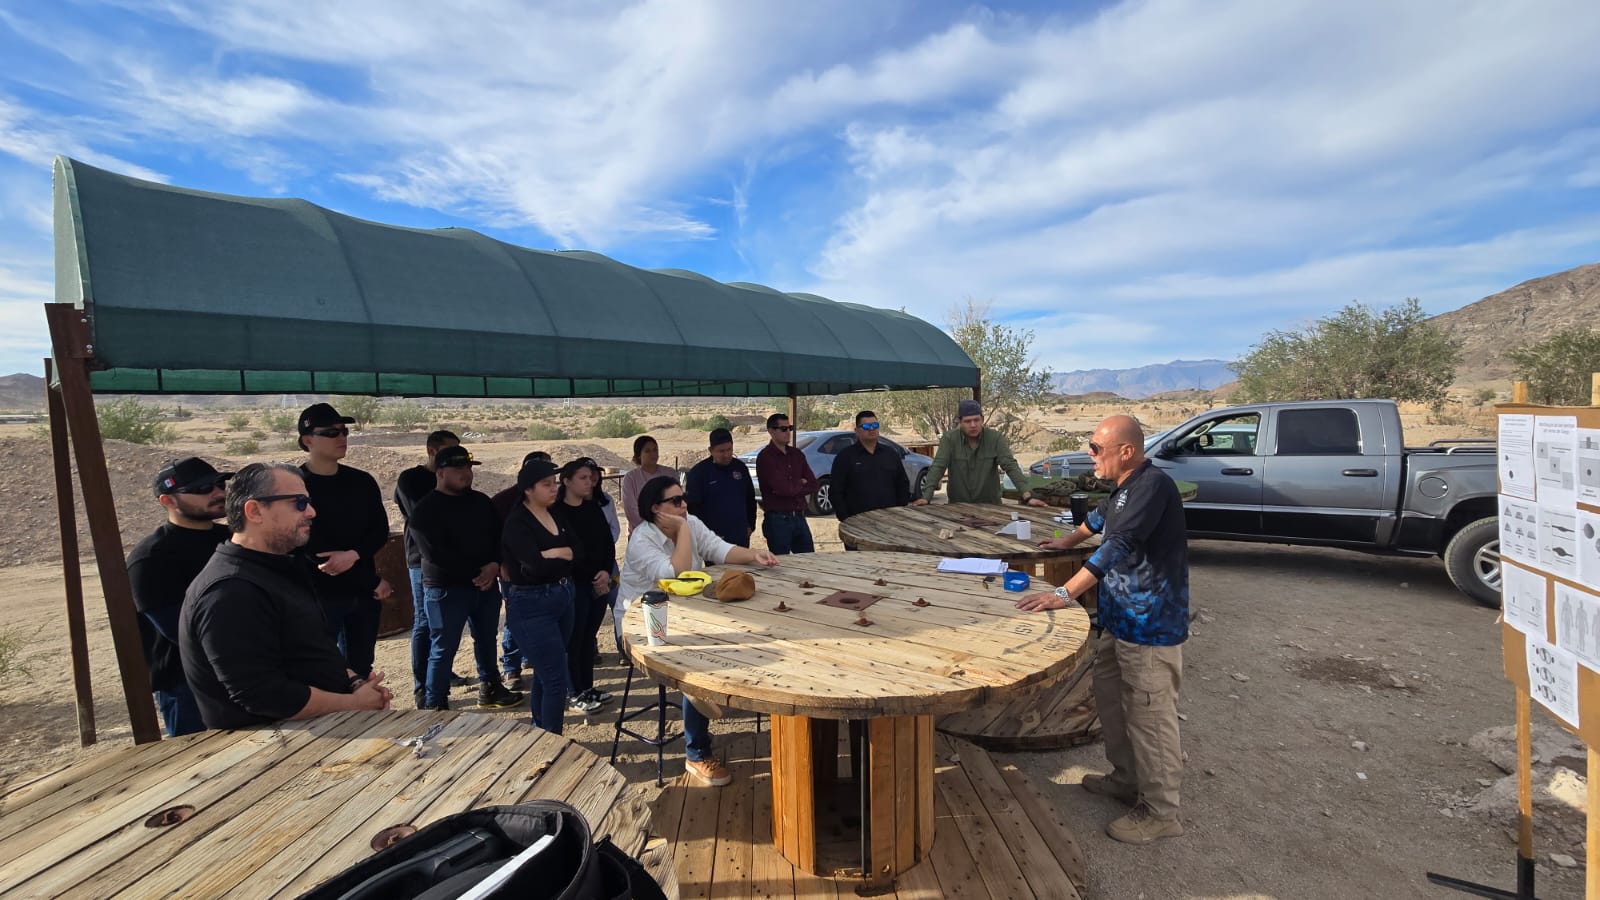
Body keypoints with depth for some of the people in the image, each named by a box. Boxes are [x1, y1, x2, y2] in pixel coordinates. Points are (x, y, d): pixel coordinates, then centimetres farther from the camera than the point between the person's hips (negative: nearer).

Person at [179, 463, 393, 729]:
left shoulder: (276, 569, 11)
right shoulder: (230, 594, -21)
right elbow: (265, 696, -25)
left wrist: (355, 683, 2)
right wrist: (355, 703, -16)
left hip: (316, 726, 9)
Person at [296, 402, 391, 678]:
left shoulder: (363, 481, 7)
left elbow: (380, 532, 4)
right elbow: (312, 548, -12)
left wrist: (354, 554, -19)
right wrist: (373, 582, -10)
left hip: (364, 594, 5)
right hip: (321, 596, -5)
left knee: (361, 670, 14)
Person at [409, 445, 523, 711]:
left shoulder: (481, 501, 8)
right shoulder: (426, 510, -10)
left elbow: (499, 536, 7)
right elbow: (436, 553, -19)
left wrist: (495, 565, -13)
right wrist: (477, 572, -18)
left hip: (486, 585, 6)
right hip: (446, 589, -6)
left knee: (486, 639, 17)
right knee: (443, 649, 1)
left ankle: (489, 688, 32)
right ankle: (434, 706, 13)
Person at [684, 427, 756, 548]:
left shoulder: (741, 468, 7)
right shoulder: (698, 472, -6)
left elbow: (750, 499, 17)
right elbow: (692, 506, -8)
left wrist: (751, 525, 12)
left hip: (741, 537, 5)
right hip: (713, 540, -4)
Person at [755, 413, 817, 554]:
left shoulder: (797, 454, 11)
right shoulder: (765, 457, -10)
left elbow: (813, 486, 4)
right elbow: (782, 488, -20)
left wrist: (793, 487, -11)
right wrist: (800, 483, -1)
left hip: (799, 518, 6)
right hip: (778, 520, -6)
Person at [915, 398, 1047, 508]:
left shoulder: (996, 438, -5)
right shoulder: (949, 438, -7)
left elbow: (1011, 466, -11)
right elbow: (937, 467, -13)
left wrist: (1027, 496, -24)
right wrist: (926, 497, -25)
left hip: (990, 504, 1)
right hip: (958, 506, 0)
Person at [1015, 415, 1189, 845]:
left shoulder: (1153, 485, -22)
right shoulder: (1126, 488, 9)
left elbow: (1118, 547, -31)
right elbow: (1101, 517, 31)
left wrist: (1065, 593, -34)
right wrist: (1068, 540, 45)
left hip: (1151, 627, -10)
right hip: (1119, 619, 10)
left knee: (1149, 718, 2)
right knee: (1110, 700, 20)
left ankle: (1160, 812, 19)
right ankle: (1127, 779, 38)